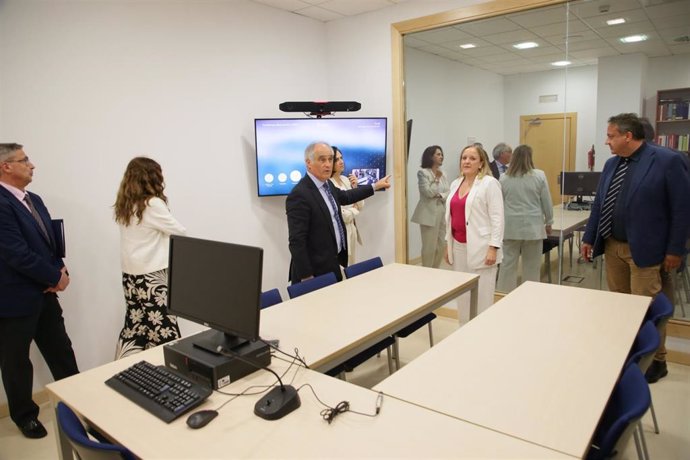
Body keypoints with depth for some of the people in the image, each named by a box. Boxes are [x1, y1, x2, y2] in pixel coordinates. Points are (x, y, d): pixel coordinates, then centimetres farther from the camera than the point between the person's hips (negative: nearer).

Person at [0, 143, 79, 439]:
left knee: (61, 352, 16)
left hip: (43, 293, 8)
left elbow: (51, 241, 12)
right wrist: (56, 277, -12)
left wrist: (60, 271, -5)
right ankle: (25, 416, 30)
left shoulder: (34, 200, 9)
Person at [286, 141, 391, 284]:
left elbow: (345, 197, 26)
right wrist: (306, 277, -20)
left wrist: (375, 186, 29)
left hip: (332, 264, 9)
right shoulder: (299, 195, -21)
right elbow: (296, 241, -22)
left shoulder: (326, 184, 5)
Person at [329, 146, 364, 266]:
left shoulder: (346, 180, 7)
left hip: (351, 229, 8)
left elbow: (360, 206, 11)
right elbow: (341, 216, -19)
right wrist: (354, 210, 0)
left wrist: (355, 188, -3)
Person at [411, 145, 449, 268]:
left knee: (442, 245, 9)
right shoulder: (422, 172, -6)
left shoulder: (442, 173, 14)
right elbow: (428, 192, -16)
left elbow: (448, 192, 7)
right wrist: (436, 179, -9)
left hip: (442, 212, 7)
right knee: (429, 246, -3)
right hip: (429, 213, -7)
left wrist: (440, 195, -12)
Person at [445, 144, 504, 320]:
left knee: (482, 296, 0)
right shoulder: (455, 184, 13)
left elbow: (497, 218, -12)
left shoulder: (489, 183, -7)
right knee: (462, 294, 13)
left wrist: (493, 247, -17)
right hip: (459, 246, 7)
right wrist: (448, 244, 15)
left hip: (480, 247, -6)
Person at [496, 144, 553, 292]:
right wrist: (548, 222, 12)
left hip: (510, 227, 1)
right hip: (532, 226, -1)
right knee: (531, 266, 7)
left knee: (508, 264, 4)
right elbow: (546, 202, 1)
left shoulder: (504, 178, 1)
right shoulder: (539, 175, -4)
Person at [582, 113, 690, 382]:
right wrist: (589, 238, 11)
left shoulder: (667, 161, -10)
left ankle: (655, 361, 19)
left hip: (643, 249, -6)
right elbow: (599, 203, 12)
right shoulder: (612, 164, 8)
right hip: (613, 246, 6)